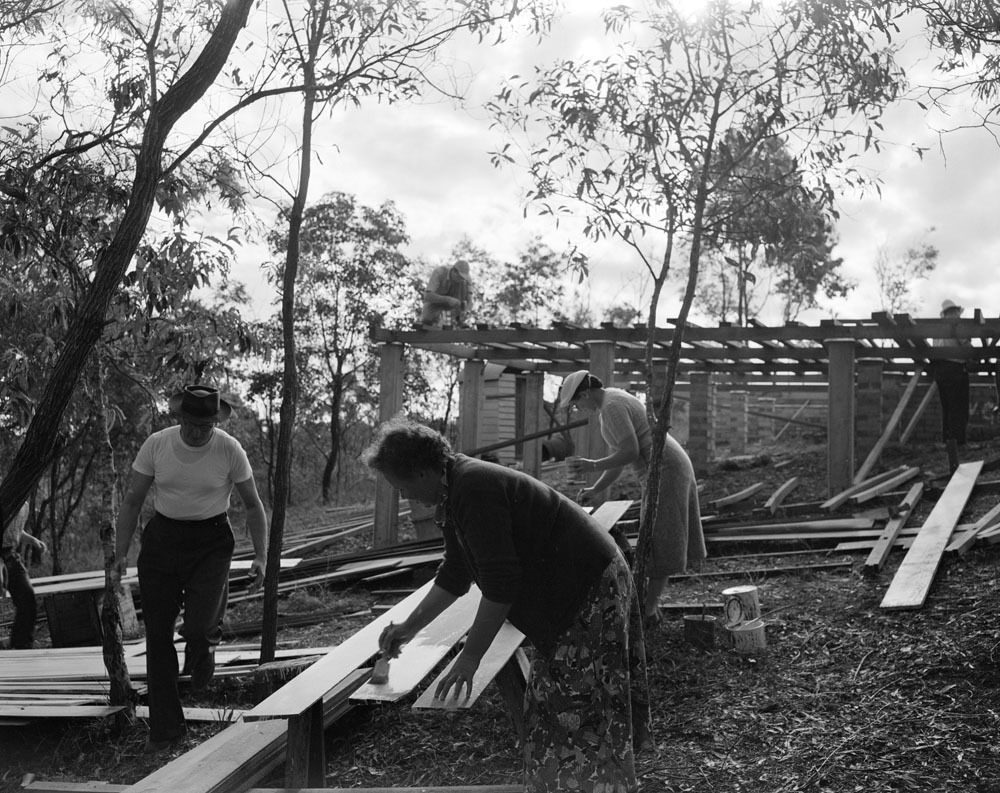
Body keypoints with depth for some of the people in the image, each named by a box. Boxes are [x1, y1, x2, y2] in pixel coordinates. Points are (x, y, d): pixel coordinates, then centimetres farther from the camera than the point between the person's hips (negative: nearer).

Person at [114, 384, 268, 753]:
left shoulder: (230, 450, -11)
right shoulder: (156, 445, -8)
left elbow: (253, 506, 0)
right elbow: (132, 501, 2)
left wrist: (261, 557, -4)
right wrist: (121, 552, -1)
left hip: (211, 541, -2)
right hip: (162, 538, 2)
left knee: (199, 627, -20)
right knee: (158, 634, 2)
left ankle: (206, 640, 21)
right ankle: (165, 729, 14)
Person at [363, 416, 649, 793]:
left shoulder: (474, 489, -23)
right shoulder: (453, 495, 10)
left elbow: (500, 584, -25)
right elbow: (454, 577, 22)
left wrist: (470, 655, -19)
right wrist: (409, 627, 24)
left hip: (590, 595, -11)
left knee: (580, 724, -5)